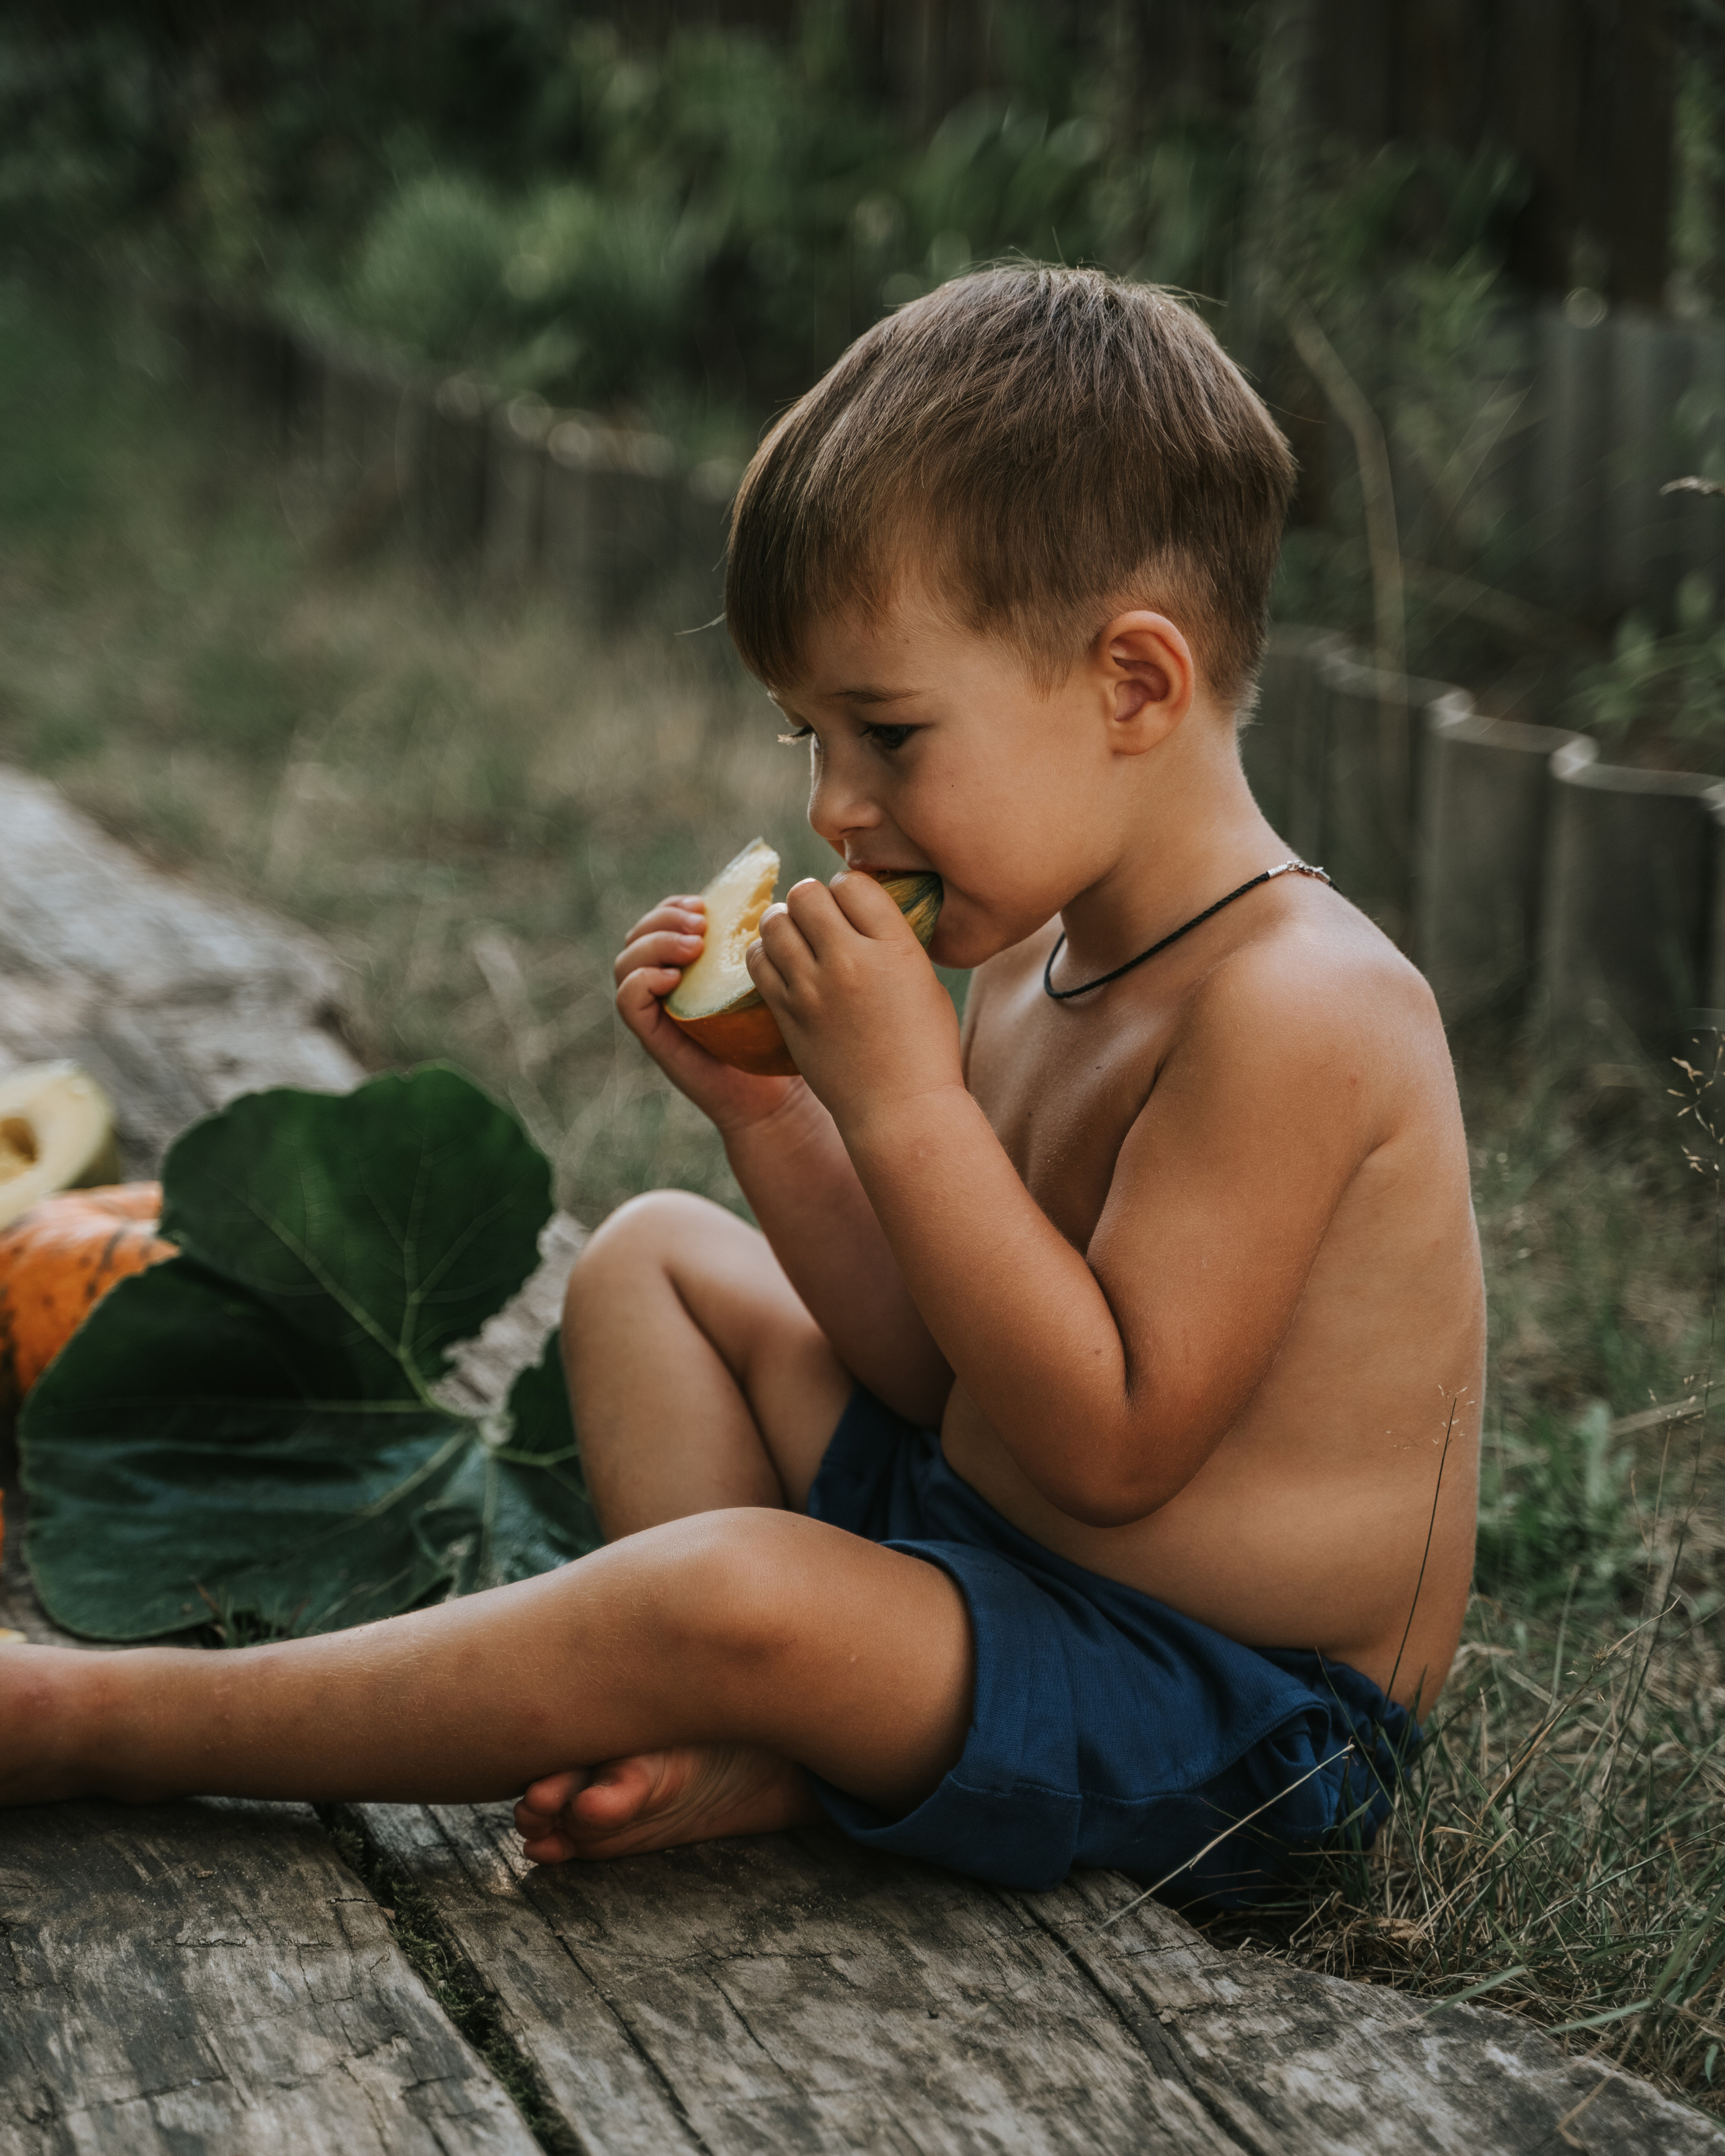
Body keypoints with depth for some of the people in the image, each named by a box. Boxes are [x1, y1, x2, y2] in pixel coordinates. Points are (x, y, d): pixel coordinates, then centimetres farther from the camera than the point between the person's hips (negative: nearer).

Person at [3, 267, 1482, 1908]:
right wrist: (762, 1103, -6)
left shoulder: (1294, 1005, -26)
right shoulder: (1036, 959, 4)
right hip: (1000, 1528, 10)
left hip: (1237, 1714, -10)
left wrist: (906, 1099, -27)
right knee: (654, 1255, 18)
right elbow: (938, 1364, 7)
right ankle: (742, 1748, -5)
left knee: (738, 1592, -34)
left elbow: (1115, 1442, -27)